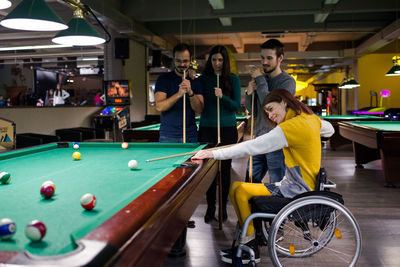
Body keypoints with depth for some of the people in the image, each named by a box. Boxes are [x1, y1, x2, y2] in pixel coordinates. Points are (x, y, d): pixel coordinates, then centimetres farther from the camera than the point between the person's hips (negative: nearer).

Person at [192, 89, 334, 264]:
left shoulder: (293, 126, -22)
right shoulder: (309, 117, 6)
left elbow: (253, 147, -28)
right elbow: (330, 130, 30)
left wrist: (215, 153, -26)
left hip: (297, 190, -10)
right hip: (300, 185, 10)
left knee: (240, 190, -16)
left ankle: (251, 250, -4)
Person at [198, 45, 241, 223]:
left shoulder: (233, 80, 2)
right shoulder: (203, 79, 6)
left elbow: (237, 106, -4)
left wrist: (223, 97, -20)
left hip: (227, 129, -1)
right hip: (207, 129, 1)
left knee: (225, 169, 4)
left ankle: (223, 207, 19)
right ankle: (210, 207, 15)